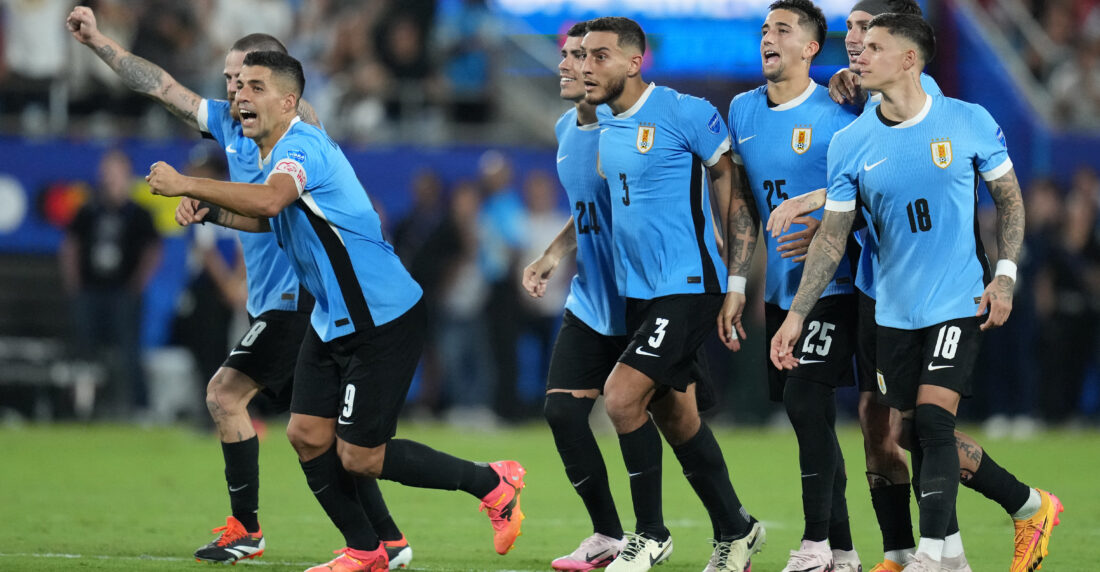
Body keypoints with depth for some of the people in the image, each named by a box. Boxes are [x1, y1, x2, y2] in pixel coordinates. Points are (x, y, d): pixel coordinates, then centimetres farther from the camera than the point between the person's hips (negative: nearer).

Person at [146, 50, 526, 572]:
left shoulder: (301, 146, -21)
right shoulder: (276, 152, 9)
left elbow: (270, 199, -43)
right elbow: (271, 216, 27)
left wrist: (187, 185, -38)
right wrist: (211, 212, 9)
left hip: (382, 322, -9)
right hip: (333, 322, 9)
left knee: (359, 457, -5)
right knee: (307, 435, 4)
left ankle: (493, 484, 11)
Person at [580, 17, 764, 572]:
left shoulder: (683, 113, -13)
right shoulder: (601, 126, 10)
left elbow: (727, 173, -5)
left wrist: (735, 268, -4)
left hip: (686, 287, -8)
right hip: (637, 292, 8)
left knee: (622, 397, -17)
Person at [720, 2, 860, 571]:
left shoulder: (836, 114, -10)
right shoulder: (743, 111, 10)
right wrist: (735, 284, 12)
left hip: (833, 286, -6)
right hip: (781, 289, 6)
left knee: (806, 401, -15)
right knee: (810, 416, 7)